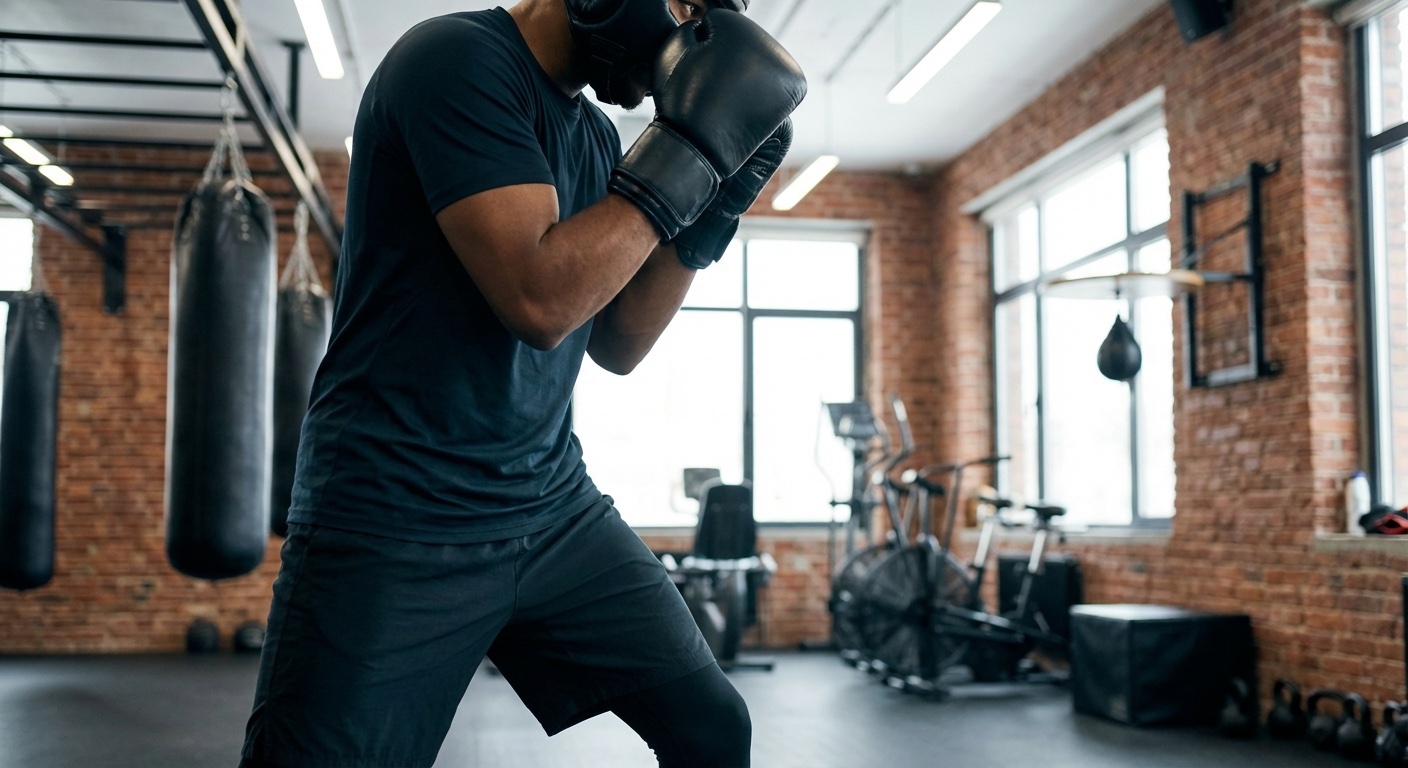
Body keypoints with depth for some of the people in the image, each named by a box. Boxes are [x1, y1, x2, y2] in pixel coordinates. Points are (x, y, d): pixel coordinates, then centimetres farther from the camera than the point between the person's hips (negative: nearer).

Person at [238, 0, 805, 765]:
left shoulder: (591, 133, 10)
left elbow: (616, 346, 12)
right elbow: (540, 301, -25)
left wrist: (707, 218, 0)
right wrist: (687, 151, -18)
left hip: (555, 509, 8)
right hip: (394, 525, -7)